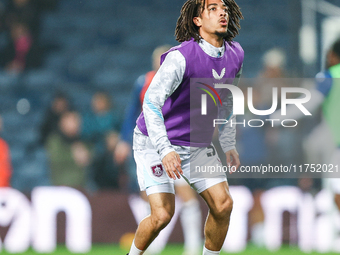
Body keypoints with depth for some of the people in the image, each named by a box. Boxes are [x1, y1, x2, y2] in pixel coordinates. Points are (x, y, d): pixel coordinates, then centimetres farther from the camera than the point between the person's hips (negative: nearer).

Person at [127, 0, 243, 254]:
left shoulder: (235, 55, -2)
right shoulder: (180, 57, -26)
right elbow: (151, 102, -30)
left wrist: (229, 145, 16)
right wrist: (165, 150, -38)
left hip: (198, 144, 6)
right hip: (156, 142, -6)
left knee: (223, 205, -6)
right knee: (163, 214, -16)